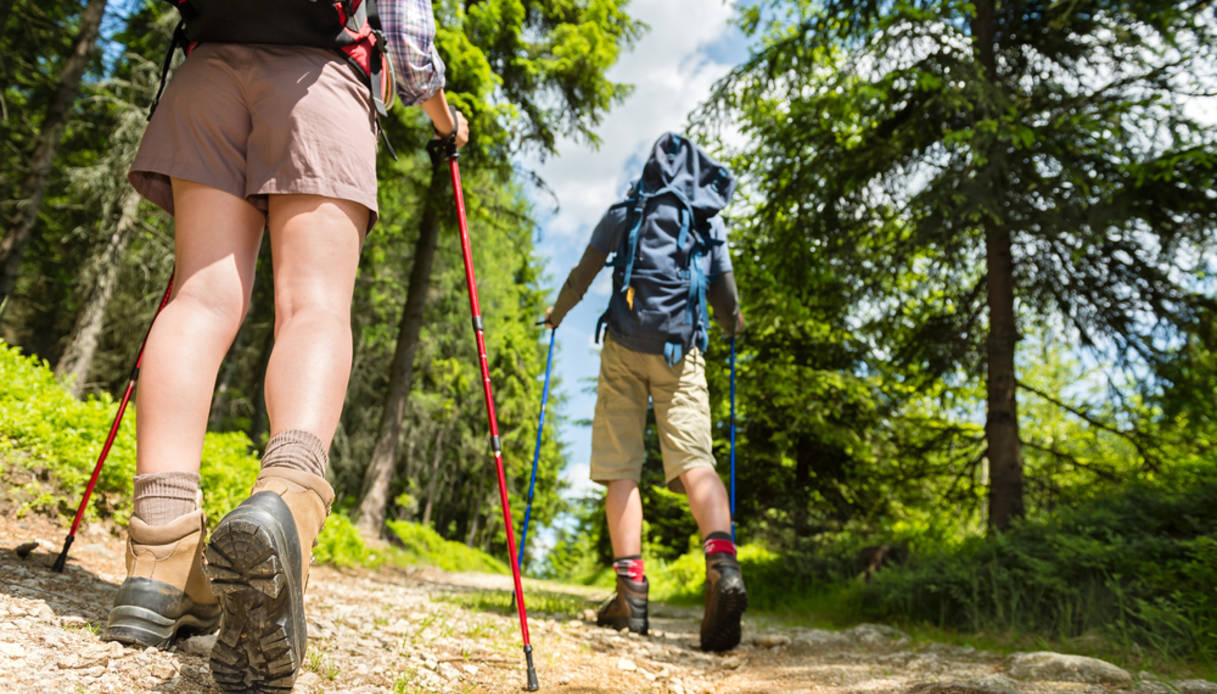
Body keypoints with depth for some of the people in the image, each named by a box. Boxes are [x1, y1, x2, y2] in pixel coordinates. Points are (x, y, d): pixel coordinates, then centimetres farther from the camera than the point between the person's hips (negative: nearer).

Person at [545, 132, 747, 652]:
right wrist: (734, 328, 42)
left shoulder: (628, 211, 11)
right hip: (683, 351, 2)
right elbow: (727, 302, 19)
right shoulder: (711, 224, 17)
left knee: (620, 466, 0)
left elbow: (584, 273, 12)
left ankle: (631, 590, -7)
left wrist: (556, 313, 30)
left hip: (626, 345, -1)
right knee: (693, 459, -7)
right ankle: (722, 565, -30)